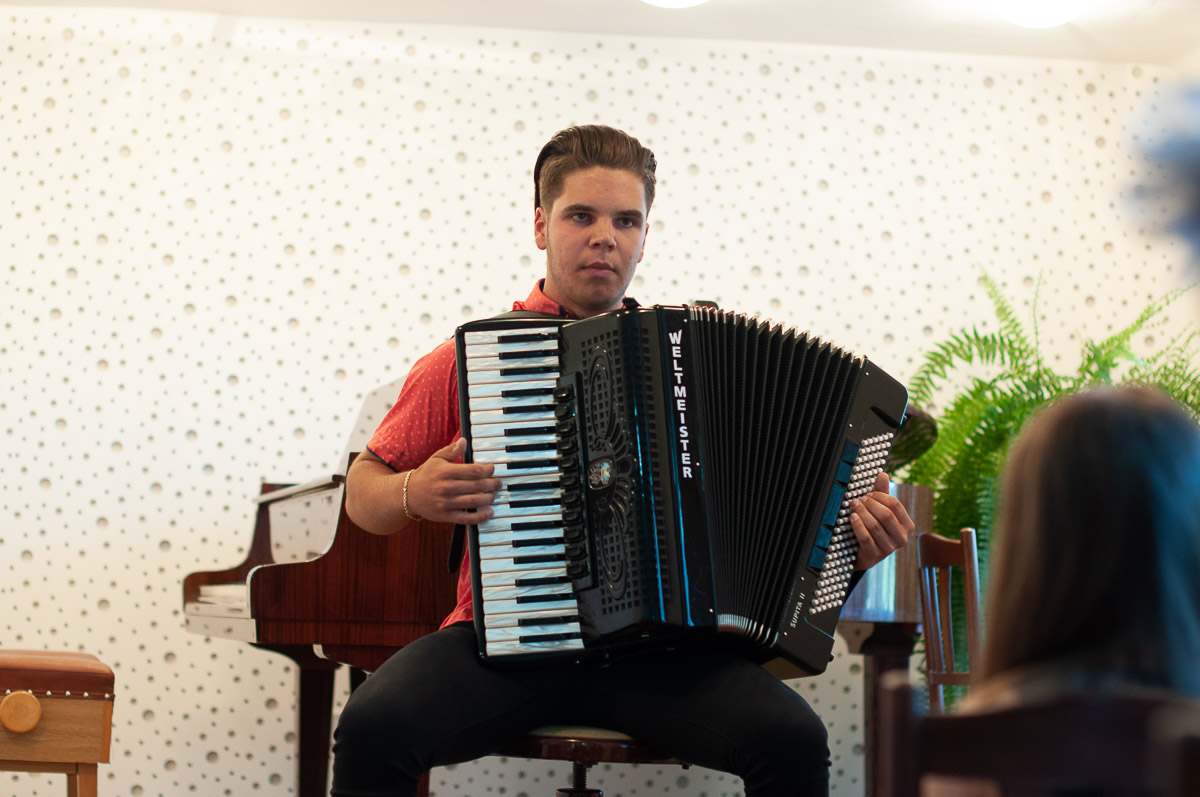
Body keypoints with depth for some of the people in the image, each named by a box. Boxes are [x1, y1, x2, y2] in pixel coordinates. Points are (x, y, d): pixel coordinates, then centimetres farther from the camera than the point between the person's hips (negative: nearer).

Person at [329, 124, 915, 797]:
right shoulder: (472, 358, 7)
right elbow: (363, 491, 14)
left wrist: (856, 532, 0)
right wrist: (413, 494, -9)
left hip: (662, 650, 1)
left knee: (794, 741, -25)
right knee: (373, 727, -29)